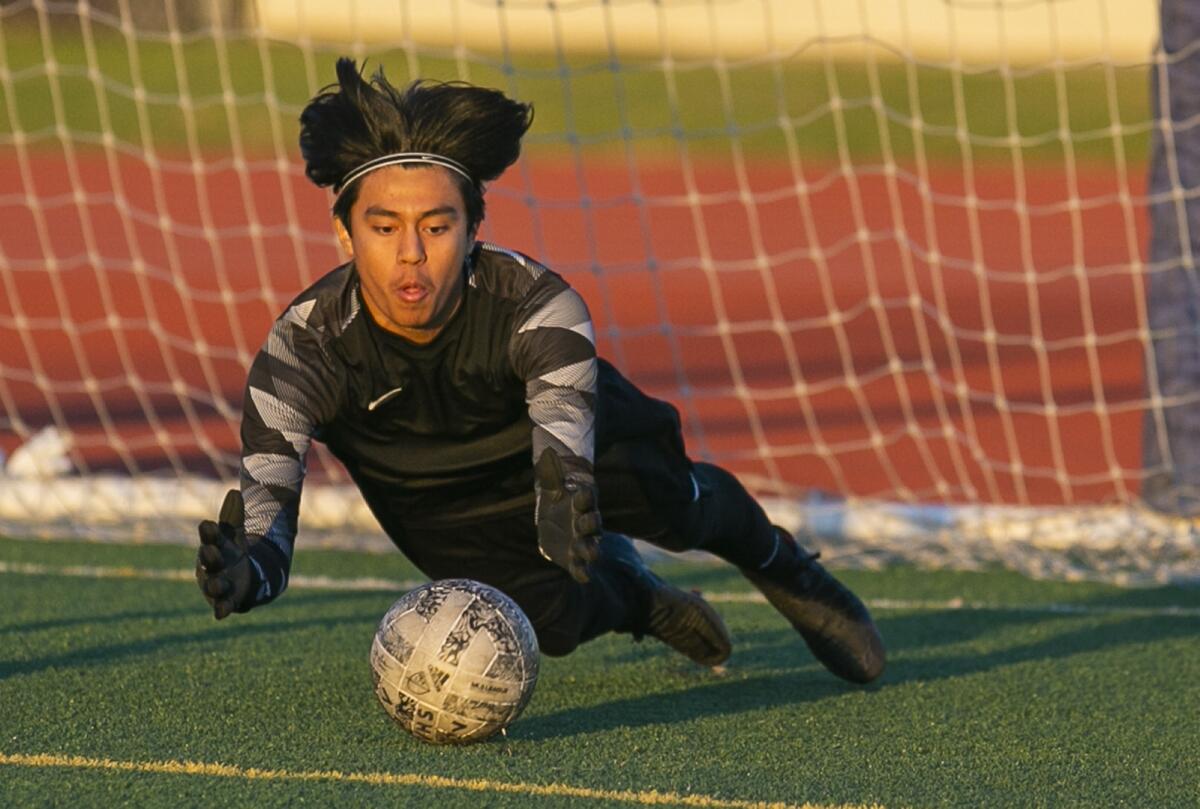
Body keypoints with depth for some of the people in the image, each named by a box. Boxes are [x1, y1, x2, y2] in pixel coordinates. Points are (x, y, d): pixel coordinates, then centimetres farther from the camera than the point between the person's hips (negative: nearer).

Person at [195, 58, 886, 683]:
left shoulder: (536, 304, -36)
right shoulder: (303, 346, -35)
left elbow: (563, 424, -52)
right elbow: (267, 491, -42)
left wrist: (563, 499, -77)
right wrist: (248, 573, -67)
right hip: (441, 514, -1)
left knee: (668, 504, -24)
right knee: (550, 620, -22)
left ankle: (786, 571, 13)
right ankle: (641, 600, 17)